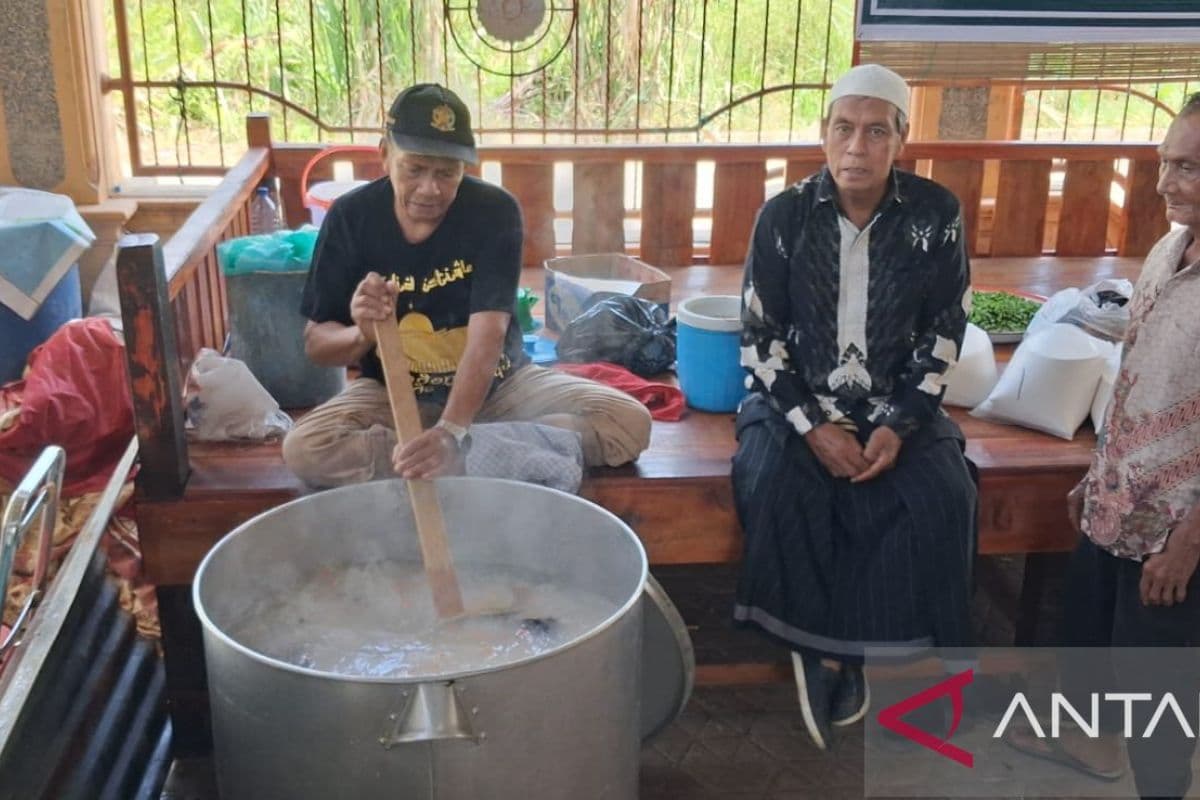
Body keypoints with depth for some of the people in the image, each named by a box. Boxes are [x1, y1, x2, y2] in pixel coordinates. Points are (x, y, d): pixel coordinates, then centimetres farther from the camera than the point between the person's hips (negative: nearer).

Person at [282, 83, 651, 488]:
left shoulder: (495, 211, -16)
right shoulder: (350, 218, -11)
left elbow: (488, 334, -27)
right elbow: (315, 341, -4)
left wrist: (452, 430, -44)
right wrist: (363, 333, -29)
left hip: (497, 386, 0)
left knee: (629, 422, -20)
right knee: (303, 447, -31)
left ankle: (466, 450, -21)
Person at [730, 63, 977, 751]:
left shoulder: (936, 215, -6)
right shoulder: (784, 215, -7)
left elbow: (943, 334, -1)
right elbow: (760, 337, -6)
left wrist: (899, 425, -14)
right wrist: (812, 426, -17)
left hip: (897, 404, 1)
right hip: (797, 401, -1)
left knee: (945, 495, -24)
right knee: (775, 486, -30)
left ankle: (837, 650, -8)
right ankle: (816, 645, -8)